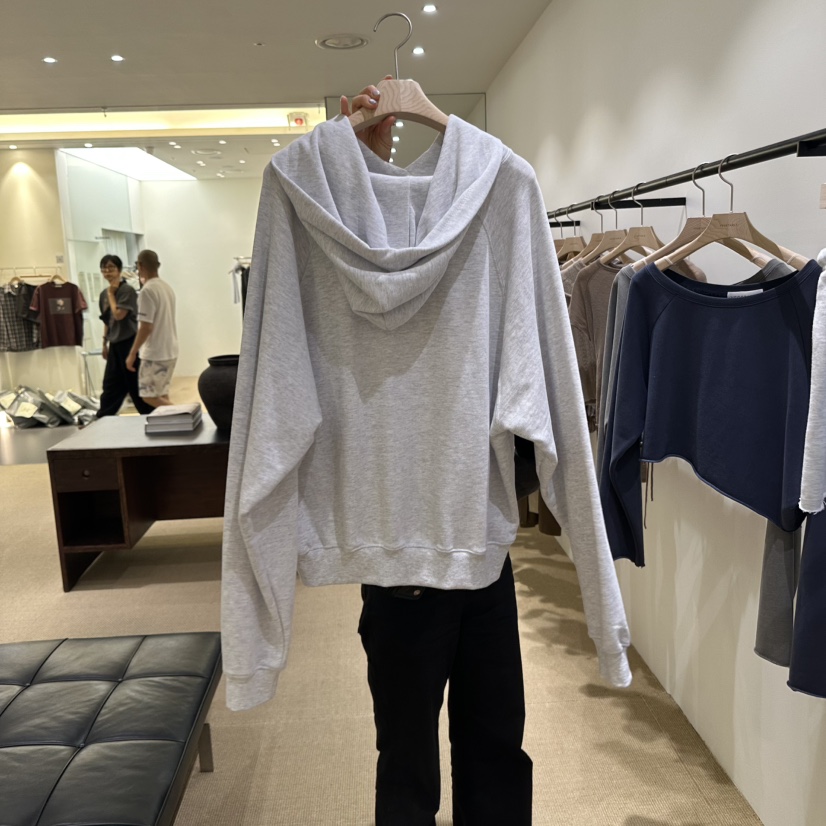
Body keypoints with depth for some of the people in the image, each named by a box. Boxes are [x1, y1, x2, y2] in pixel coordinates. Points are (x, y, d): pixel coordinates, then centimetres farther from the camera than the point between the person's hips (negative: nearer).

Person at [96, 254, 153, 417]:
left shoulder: (127, 290, -12)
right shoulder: (104, 294, 11)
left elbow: (118, 314, -21)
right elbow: (107, 321, 18)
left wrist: (111, 294, -10)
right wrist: (105, 343, 19)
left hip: (129, 343, -8)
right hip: (115, 345, 8)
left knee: (136, 385, -2)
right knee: (110, 385, 13)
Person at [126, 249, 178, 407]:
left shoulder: (147, 291, -16)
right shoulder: (167, 287, 9)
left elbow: (146, 327, -20)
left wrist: (132, 354, -13)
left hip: (155, 353, -9)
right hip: (170, 350, 9)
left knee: (149, 396, -2)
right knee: (161, 395, 13)